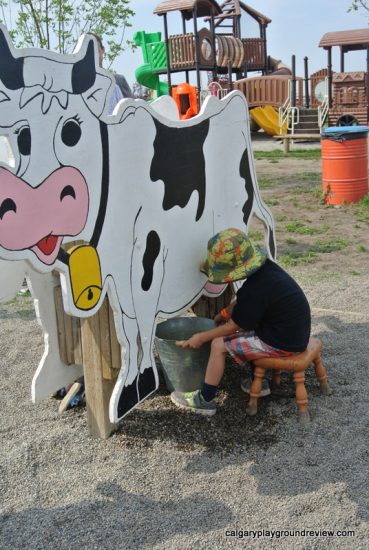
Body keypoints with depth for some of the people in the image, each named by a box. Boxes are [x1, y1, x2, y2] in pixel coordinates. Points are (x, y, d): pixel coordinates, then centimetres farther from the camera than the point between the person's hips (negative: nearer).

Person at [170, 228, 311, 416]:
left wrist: (201, 337, -2)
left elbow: (233, 326, -13)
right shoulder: (266, 267, -1)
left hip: (282, 343, -9)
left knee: (219, 344, -6)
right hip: (295, 330, 9)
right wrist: (226, 311, 18)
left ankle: (205, 400, 8)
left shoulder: (255, 290, -26)